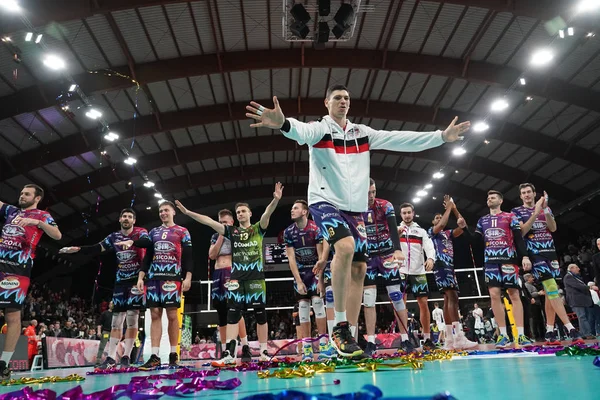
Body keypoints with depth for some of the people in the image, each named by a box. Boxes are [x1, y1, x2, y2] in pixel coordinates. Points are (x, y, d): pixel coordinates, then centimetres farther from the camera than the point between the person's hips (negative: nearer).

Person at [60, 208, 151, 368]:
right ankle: (110, 357, 12)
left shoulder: (140, 233, -5)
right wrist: (77, 249, -3)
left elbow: (147, 242, -27)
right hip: (120, 281, 5)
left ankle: (126, 357, 1)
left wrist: (132, 242, -45)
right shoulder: (114, 237, 11)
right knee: (116, 320, 6)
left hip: (136, 279, -5)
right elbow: (96, 248, 11)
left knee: (132, 318, -7)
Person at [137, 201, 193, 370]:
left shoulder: (182, 232, 6)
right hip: (153, 277, 4)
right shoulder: (153, 232, 19)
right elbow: (147, 257, 17)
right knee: (155, 314, 1)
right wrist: (141, 277, 7)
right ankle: (154, 356, 2)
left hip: (172, 277, -4)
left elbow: (188, 257, -1)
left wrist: (188, 277, -11)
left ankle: (173, 353, 7)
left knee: (172, 314, -2)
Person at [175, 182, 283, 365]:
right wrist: (187, 212, -3)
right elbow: (209, 221, 4)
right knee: (232, 314, -3)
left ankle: (264, 352, 12)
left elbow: (267, 214, -14)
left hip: (256, 276, -2)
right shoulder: (231, 231, 10)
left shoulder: (258, 229, 5)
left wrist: (275, 200, -33)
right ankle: (229, 354, -2)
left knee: (260, 314, 3)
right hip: (236, 277, 2)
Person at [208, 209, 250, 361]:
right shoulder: (215, 237, 17)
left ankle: (245, 348, -13)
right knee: (221, 313, 8)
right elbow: (212, 255, 2)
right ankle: (224, 350, 15)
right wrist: (220, 236, -1)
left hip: (233, 273, -5)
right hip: (218, 275, 5)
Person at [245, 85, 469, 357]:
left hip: (355, 207, 6)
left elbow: (400, 139, 9)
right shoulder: (320, 129, -2)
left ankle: (349, 335, 9)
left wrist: (441, 136, 4)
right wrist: (283, 123, -50)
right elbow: (302, 132, -26)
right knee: (346, 246, -30)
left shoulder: (362, 133, 13)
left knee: (359, 269, 0)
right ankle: (340, 326, -17)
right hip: (325, 201, -6)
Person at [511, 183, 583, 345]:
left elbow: (553, 228, 2)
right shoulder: (517, 211, 4)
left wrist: (545, 209, -9)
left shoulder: (546, 209, 16)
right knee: (552, 289, -16)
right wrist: (536, 213, -15)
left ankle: (550, 332, 8)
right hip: (535, 254, -5)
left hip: (550, 252, 5)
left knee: (550, 293, 4)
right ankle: (571, 330, -19)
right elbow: (521, 232, -9)